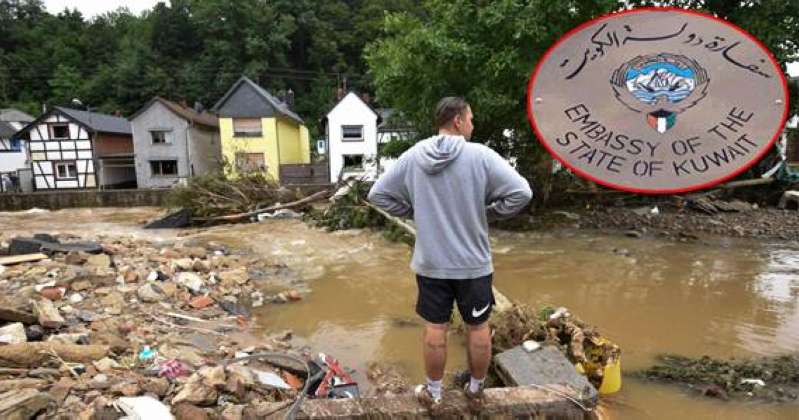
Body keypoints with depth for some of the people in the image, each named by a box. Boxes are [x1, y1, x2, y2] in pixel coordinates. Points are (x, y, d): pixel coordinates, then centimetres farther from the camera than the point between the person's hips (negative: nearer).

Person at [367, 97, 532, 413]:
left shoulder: (412, 157, -5)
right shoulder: (481, 155, -14)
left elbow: (378, 194, 0)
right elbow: (521, 193, -16)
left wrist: (413, 213, 6)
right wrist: (489, 213, -1)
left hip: (430, 263, 2)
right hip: (474, 263, -2)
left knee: (435, 330, 15)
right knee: (478, 328, 18)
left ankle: (433, 394, 33)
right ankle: (476, 391, 36)